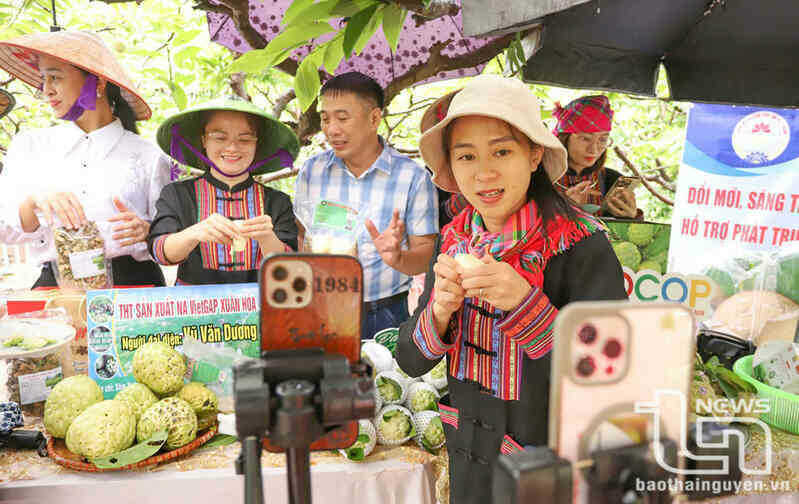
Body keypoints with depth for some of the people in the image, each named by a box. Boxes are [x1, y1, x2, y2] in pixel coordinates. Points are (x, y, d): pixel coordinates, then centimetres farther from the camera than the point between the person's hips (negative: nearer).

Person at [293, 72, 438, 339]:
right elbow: (298, 235, 6)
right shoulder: (311, 170, 3)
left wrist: (398, 258, -29)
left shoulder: (413, 177, -7)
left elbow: (426, 254, -8)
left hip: (386, 316, -2)